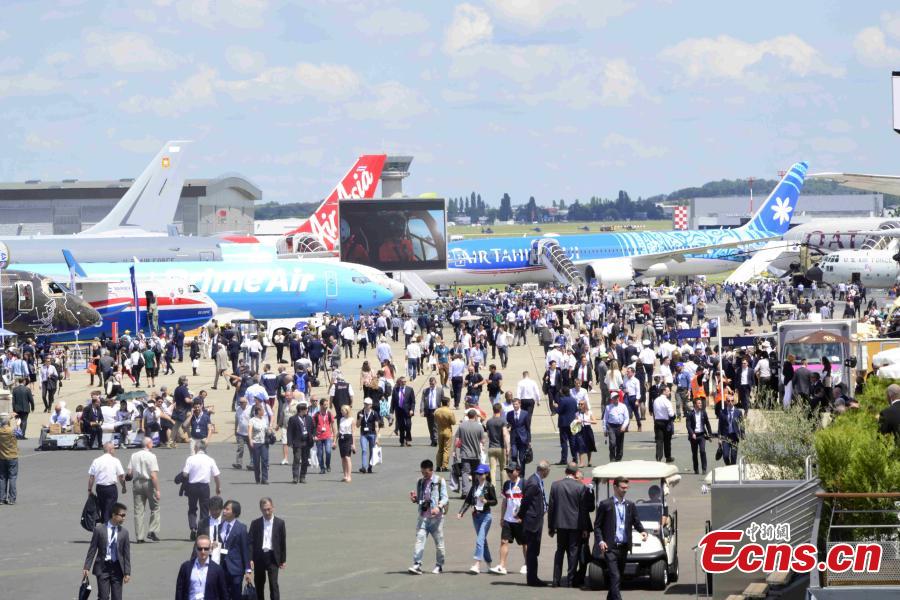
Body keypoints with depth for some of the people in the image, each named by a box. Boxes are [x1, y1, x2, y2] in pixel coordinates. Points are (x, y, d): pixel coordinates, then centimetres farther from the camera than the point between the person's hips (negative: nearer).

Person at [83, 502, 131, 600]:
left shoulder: (124, 532, 1)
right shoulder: (99, 529, -5)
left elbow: (127, 554, 3)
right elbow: (92, 550, -2)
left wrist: (127, 572, -1)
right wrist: (86, 567, -6)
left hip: (117, 567, 2)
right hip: (103, 567, -2)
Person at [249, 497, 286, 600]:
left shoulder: (279, 523, 3)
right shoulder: (255, 523, 4)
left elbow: (283, 542, 5)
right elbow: (251, 542, 1)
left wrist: (283, 560, 4)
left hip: (272, 557, -2)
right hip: (259, 557, 2)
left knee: (273, 584, -10)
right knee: (259, 585, 11)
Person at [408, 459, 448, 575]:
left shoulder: (440, 481, 0)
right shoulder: (420, 482, 12)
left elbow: (444, 498, -5)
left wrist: (439, 507, -22)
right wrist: (414, 499, -1)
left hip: (436, 517, -3)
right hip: (422, 516, 3)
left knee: (438, 541, 6)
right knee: (419, 539, -10)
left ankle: (439, 566, 18)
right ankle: (417, 565, -15)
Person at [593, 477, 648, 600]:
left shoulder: (630, 505, 12)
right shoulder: (605, 505, -2)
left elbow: (636, 521, 11)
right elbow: (597, 525, 0)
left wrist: (642, 531, -10)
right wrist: (600, 541, -13)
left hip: (624, 547, 5)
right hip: (610, 547, -5)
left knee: (619, 575, 12)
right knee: (615, 576, -14)